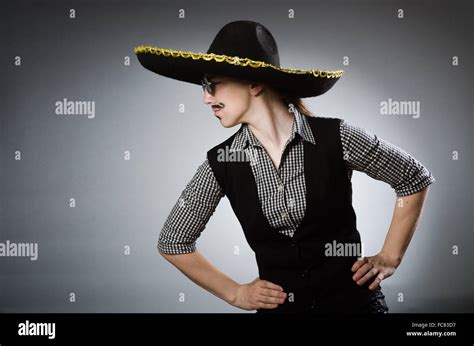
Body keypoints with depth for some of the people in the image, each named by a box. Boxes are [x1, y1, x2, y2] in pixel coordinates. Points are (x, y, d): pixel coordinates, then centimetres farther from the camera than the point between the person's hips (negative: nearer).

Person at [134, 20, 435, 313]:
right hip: (279, 304, 2)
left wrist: (390, 258, -2)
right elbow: (173, 241, 6)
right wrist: (234, 294, 2)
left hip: (352, 297, -2)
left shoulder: (335, 137, -13)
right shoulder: (221, 163, -7)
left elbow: (416, 179, 1)